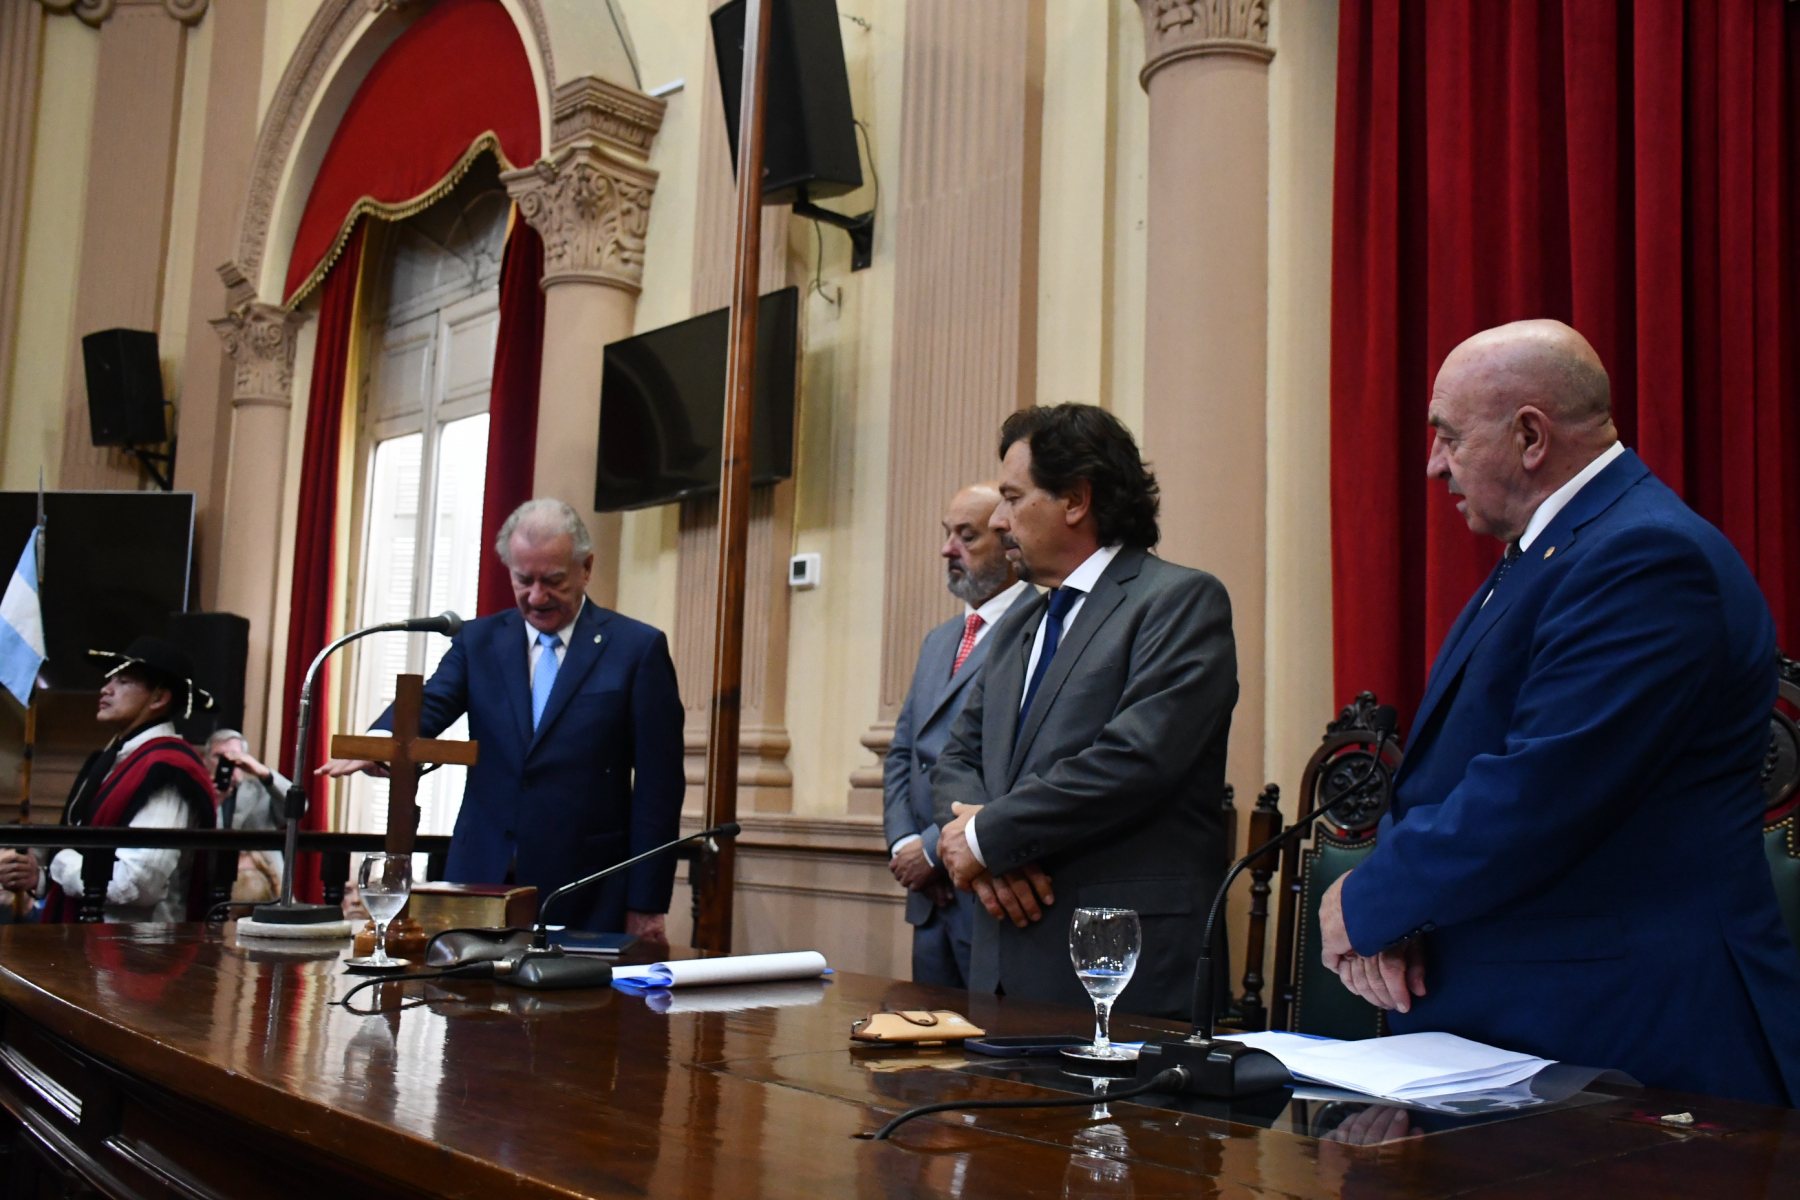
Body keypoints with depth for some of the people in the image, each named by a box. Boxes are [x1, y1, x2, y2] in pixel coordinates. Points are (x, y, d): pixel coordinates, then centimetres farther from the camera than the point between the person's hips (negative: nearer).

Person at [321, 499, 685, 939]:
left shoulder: (638, 648, -1)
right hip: (481, 876, 3)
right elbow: (430, 704, -6)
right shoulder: (479, 640, 11)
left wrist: (647, 904, -6)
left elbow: (658, 785, -3)